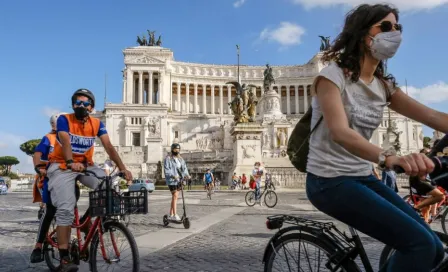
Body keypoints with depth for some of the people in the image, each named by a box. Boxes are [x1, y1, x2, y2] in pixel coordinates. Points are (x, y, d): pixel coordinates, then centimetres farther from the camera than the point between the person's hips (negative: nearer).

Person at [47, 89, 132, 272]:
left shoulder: (97, 124, -4)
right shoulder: (64, 120, -12)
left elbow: (109, 147, -15)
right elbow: (65, 142, -29)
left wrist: (122, 168, -29)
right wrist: (71, 163, -49)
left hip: (86, 166, 4)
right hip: (62, 167, -4)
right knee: (66, 209, -19)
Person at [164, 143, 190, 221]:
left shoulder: (180, 159, 15)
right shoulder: (168, 158, -5)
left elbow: (184, 167, 9)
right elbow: (166, 169, -14)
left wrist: (186, 175, -9)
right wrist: (173, 175, -28)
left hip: (179, 179, 6)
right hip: (171, 180, -6)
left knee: (174, 197, 10)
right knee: (175, 196, -12)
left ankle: (171, 215, 18)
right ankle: (175, 215, -11)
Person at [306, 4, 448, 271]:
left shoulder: (384, 85, 9)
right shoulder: (333, 75, -13)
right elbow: (340, 133, -29)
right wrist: (390, 158, -45)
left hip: (364, 178, 8)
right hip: (330, 181, -7)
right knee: (420, 244, -18)